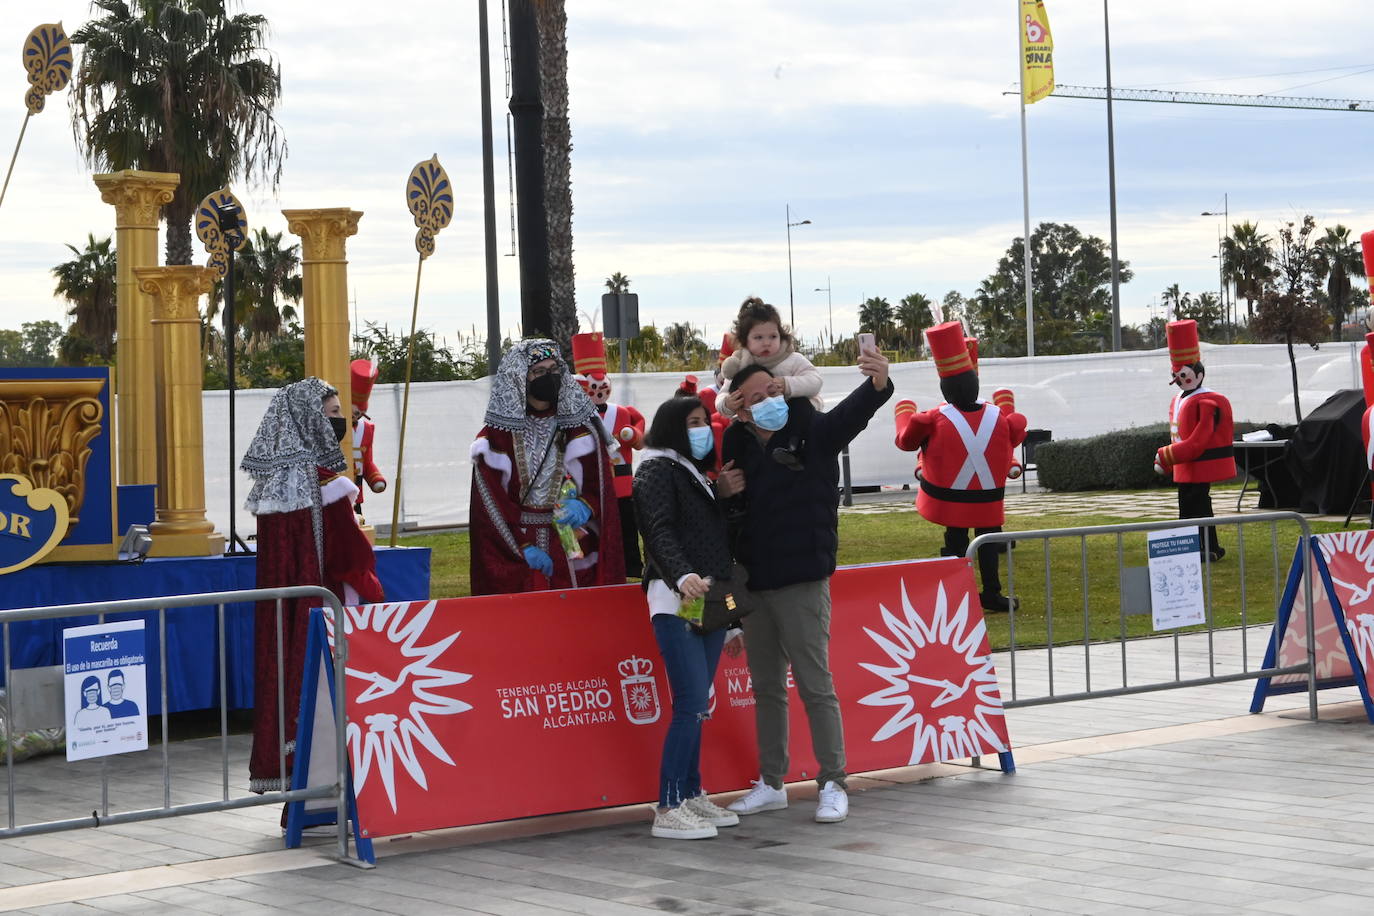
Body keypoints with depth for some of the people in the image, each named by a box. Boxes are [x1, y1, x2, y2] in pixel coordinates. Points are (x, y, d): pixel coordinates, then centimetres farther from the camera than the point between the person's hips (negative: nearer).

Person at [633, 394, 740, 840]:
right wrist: (682, 575, -35)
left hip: (710, 600, 8)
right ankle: (669, 809, -14)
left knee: (696, 706, 9)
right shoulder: (658, 470, -2)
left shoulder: (697, 474, 24)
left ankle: (692, 795, 14)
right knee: (692, 703, -15)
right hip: (676, 602, -8)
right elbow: (660, 531, -17)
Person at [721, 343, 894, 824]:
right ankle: (771, 783, 24)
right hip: (754, 582, 5)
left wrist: (878, 383, -46)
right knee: (766, 688, 14)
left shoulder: (811, 431, -5)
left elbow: (853, 411, -25)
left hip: (802, 582, -5)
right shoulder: (737, 446, 7)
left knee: (815, 685, -3)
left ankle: (832, 784, 4)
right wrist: (723, 492, -5)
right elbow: (728, 514, 19)